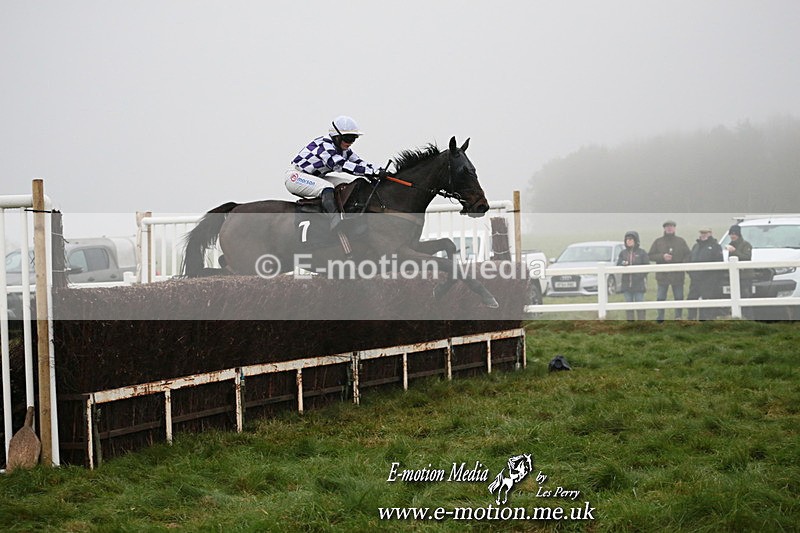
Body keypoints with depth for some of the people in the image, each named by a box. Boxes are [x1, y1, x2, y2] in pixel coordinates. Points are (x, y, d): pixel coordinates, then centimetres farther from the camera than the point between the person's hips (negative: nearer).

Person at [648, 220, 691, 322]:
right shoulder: (658, 242, 5)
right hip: (662, 275, -1)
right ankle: (659, 319, 6)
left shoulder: (681, 241, 8)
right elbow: (651, 256, 1)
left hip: (678, 275, 1)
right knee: (660, 298, 1)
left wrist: (683, 264, -10)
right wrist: (662, 256, -14)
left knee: (679, 298, 5)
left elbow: (688, 254, 8)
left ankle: (679, 317, 13)